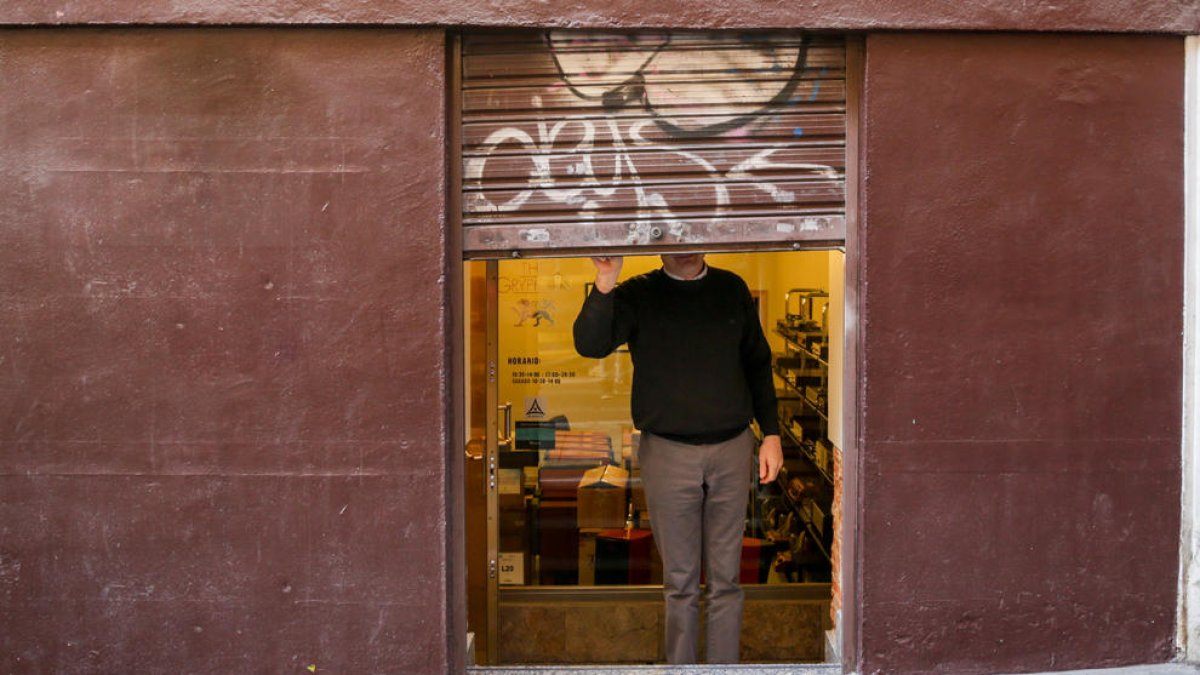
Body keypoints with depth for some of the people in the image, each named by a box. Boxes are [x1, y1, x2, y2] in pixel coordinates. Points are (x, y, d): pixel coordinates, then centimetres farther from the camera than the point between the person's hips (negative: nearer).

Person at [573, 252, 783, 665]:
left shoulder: (732, 289, 6)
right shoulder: (638, 295, -2)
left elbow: (758, 363, 12)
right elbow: (589, 344, -18)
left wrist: (771, 433, 7)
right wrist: (604, 285, -32)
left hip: (731, 449, 2)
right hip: (667, 453, -2)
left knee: (725, 578, 9)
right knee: (679, 580, 7)